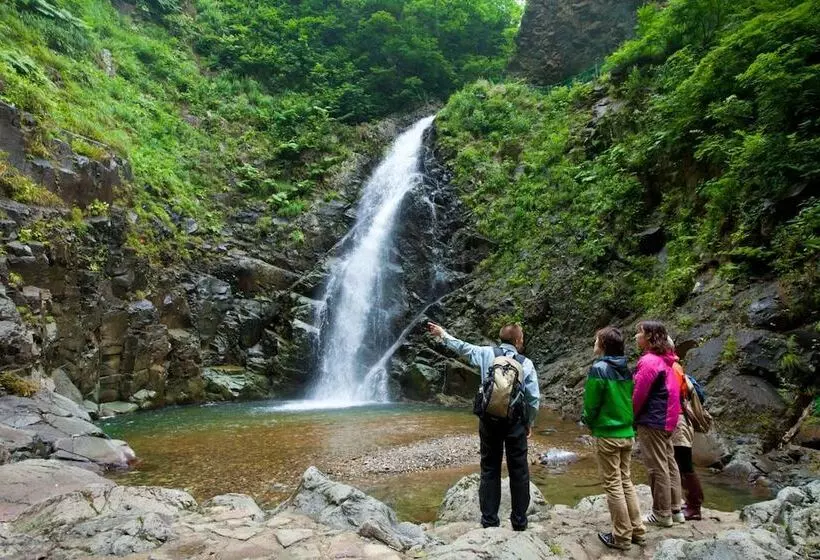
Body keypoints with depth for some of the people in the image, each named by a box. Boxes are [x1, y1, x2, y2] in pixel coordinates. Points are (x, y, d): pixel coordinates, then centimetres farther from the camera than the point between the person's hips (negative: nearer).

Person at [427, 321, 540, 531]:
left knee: (490, 470, 12)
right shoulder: (526, 363, -5)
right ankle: (519, 521, 18)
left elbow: (462, 347, 11)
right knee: (519, 472, 11)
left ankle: (489, 520, 16)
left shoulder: (486, 353, -2)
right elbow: (533, 398, -5)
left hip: (489, 420, 2)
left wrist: (442, 334, 27)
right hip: (515, 422, -1)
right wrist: (529, 423, 9)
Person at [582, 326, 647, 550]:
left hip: (607, 435, -7)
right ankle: (637, 531, 24)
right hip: (628, 433, 7)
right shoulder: (627, 370, 3)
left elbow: (591, 404, -13)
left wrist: (588, 421, 6)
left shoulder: (599, 369, -17)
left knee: (613, 486, 3)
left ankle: (622, 537, 11)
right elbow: (631, 400, 10)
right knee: (626, 482, 17)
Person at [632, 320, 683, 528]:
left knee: (657, 467, 0)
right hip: (667, 420, 10)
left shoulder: (649, 361, -20)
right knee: (669, 463, 16)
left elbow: (639, 394, -18)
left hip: (652, 421, -10)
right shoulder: (665, 360, 10)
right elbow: (673, 390, 15)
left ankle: (662, 514, 9)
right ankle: (675, 509, 25)